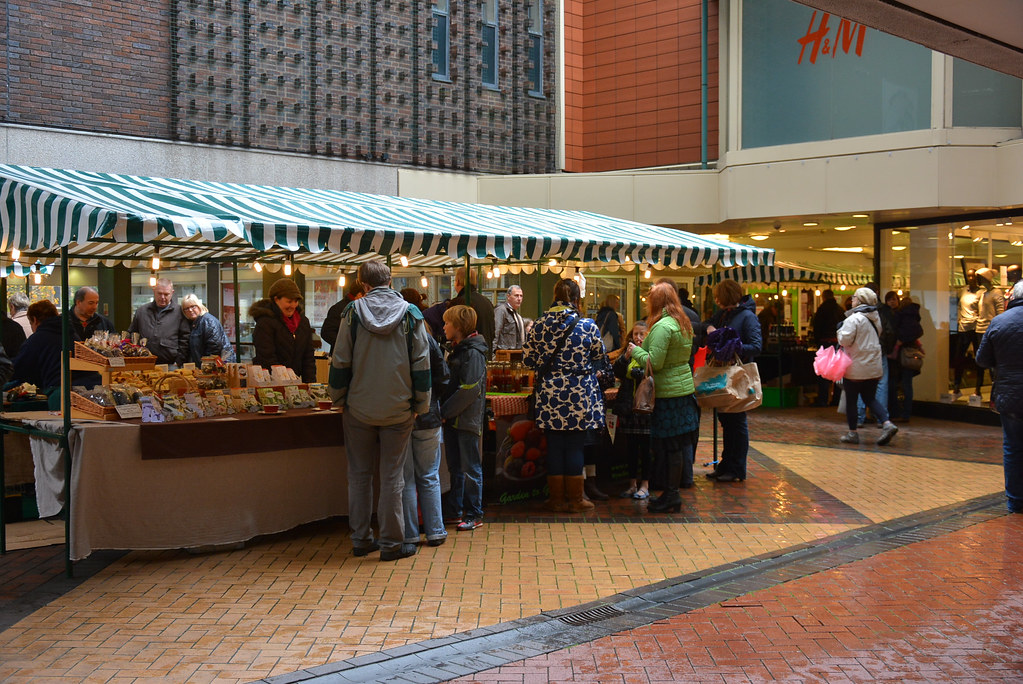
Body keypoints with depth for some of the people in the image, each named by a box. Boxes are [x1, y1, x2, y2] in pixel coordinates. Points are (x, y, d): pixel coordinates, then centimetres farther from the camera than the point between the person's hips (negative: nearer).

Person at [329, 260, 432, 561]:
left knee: (359, 474, 12)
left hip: (359, 408, 1)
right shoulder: (410, 314, -3)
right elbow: (421, 365, -3)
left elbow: (340, 361, -1)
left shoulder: (353, 312, -4)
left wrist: (338, 398, 11)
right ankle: (391, 543, 9)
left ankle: (361, 539, 18)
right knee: (392, 476, 5)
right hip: (398, 409, 0)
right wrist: (420, 406, 5)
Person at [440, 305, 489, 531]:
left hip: (467, 419, -9)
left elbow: (470, 389, -21)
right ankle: (456, 511, 21)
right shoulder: (457, 350, 15)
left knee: (470, 469, -1)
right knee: (455, 468, 14)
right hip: (453, 419, 9)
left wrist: (445, 411, -16)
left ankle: (474, 515, 5)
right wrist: (443, 411, 7)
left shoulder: (473, 353, -14)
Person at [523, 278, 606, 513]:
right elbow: (599, 355, 6)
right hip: (579, 396, -2)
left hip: (549, 396, 2)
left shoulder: (539, 325, -2)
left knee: (554, 446, 10)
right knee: (575, 447, 6)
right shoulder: (587, 325, -8)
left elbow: (527, 358, 4)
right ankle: (575, 499, 14)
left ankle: (557, 498, 17)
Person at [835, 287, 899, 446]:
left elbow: (845, 340, -19)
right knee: (870, 398, 14)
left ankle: (852, 433, 10)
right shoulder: (875, 317, 9)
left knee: (851, 400, 5)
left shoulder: (854, 319, -16)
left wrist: (840, 330, -2)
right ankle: (887, 424, -4)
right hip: (874, 367, 7)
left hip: (856, 367, -7)